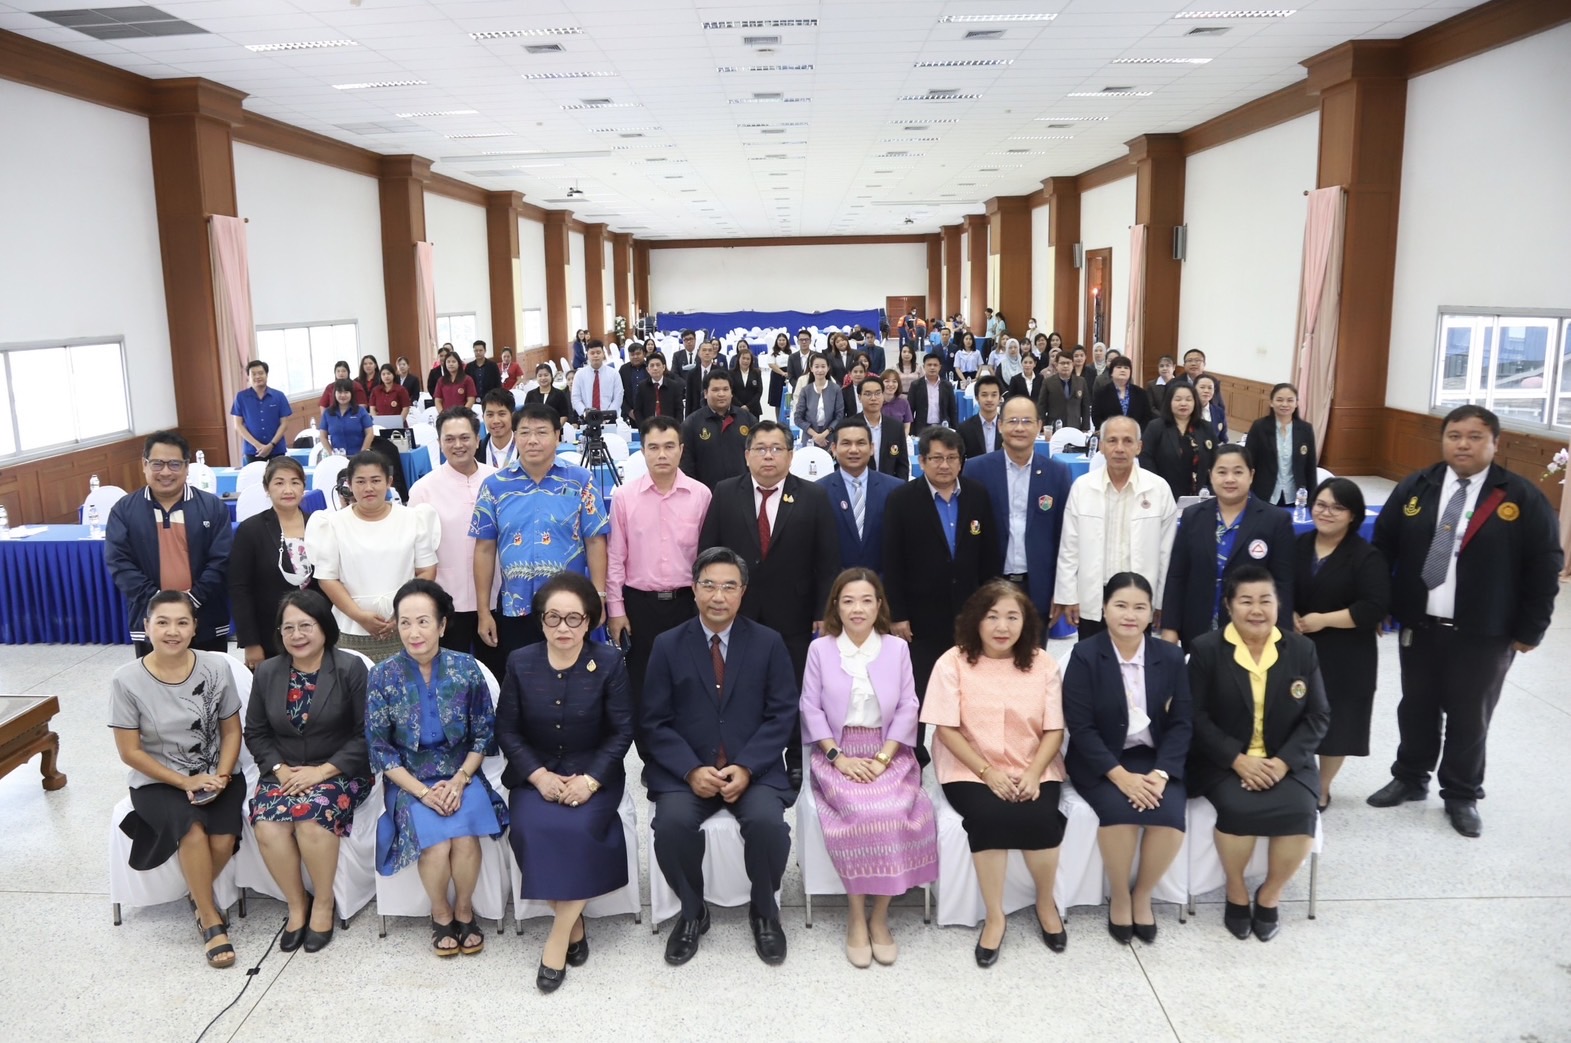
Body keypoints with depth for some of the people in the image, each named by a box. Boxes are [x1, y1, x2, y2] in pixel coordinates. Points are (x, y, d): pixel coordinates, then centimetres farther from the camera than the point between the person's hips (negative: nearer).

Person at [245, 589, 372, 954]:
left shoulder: (350, 669, -7)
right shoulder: (267, 672, 7)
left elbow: (366, 734, -9)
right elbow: (256, 733, 10)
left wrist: (323, 771, -17)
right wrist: (279, 769, -8)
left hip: (339, 772, -3)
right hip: (284, 773, 4)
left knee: (311, 820, -31)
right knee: (268, 827, -25)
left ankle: (323, 904, -6)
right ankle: (297, 904, -1)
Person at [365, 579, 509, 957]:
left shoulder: (466, 668, -5)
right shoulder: (383, 676, -7)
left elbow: (484, 733, 1)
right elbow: (379, 748, -4)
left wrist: (460, 781, -12)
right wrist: (422, 791, -13)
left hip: (461, 773, 1)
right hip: (410, 780, 0)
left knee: (465, 836, -26)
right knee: (435, 841, -25)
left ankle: (464, 909, 3)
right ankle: (441, 914, 5)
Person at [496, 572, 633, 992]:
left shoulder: (609, 662, -6)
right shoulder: (520, 663, -1)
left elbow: (622, 731, -5)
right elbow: (507, 730, 2)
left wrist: (590, 780, -17)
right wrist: (539, 776, -13)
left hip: (593, 771, -1)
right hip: (536, 773, 2)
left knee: (579, 828, -30)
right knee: (531, 829, -27)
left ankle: (559, 934, -12)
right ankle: (574, 924, -7)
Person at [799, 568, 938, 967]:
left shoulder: (897, 648, 7)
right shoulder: (820, 649, 4)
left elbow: (907, 708, 2)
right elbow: (811, 709, 0)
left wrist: (883, 758, -11)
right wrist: (839, 757, -12)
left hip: (888, 754, 1)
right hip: (837, 755, -1)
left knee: (896, 811, -28)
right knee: (859, 811, -30)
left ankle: (880, 916, -13)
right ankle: (856, 915, -15)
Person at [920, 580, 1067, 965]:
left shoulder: (1042, 663, 1)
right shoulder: (953, 662, -6)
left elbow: (1054, 730, 0)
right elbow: (946, 728, -9)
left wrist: (1034, 773, -16)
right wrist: (988, 772, -17)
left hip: (1032, 769, 2)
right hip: (970, 768, -2)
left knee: (1041, 817, -26)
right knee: (990, 816, -30)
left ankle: (1046, 903, 5)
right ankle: (994, 917, -10)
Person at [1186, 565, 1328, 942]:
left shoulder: (1302, 648, 3)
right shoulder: (1206, 649, -4)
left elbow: (1318, 716, 2)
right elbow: (1196, 716, -7)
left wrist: (1283, 761, -12)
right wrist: (1238, 760, -19)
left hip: (1284, 761, 2)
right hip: (1224, 762, -2)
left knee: (1300, 812, -26)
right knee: (1239, 808, -30)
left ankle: (1269, 895, 2)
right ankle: (1236, 893, -1)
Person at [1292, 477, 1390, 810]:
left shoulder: (1366, 556, -10)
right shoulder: (1299, 545, 4)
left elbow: (1376, 607, -18)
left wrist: (1324, 620, -19)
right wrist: (1291, 617, -11)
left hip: (1344, 658, -3)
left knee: (1334, 722, 7)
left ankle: (1321, 790, 25)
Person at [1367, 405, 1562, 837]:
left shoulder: (1522, 498, -8)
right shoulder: (1414, 488, 0)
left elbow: (1545, 566, -5)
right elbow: (1383, 547, 6)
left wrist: (1530, 630, -5)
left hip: (1484, 636, -2)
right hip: (1419, 626, 3)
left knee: (1470, 717, 10)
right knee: (1416, 708, 16)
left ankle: (1462, 796, 28)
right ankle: (1409, 779, 35)